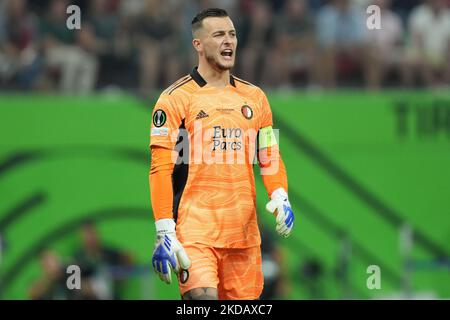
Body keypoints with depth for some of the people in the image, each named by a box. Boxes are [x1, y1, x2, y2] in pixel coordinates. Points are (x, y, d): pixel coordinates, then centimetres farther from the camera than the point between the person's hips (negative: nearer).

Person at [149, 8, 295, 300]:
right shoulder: (177, 98, -1)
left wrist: (280, 196, -2)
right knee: (202, 298, -22)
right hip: (195, 230, -5)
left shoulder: (254, 97, 14)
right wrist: (164, 232, -13)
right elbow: (161, 168, -5)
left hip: (244, 231, 5)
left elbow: (270, 156, 19)